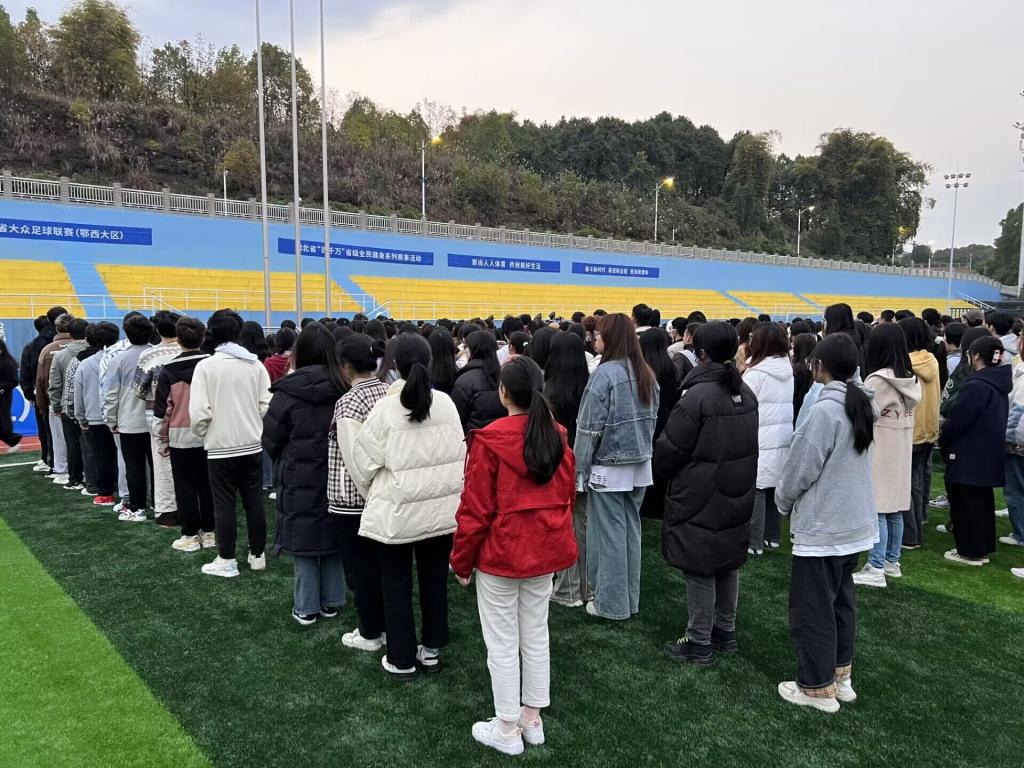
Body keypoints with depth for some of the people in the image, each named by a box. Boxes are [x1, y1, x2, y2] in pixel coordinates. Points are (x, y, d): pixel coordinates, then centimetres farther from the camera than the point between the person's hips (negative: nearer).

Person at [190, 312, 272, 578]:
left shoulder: (206, 366, -11)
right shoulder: (256, 365, -2)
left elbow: (198, 412, -14)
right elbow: (266, 405, -3)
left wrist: (204, 433, 5)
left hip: (220, 446, -3)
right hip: (252, 445, 3)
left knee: (224, 505, 6)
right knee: (254, 501, 12)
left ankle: (226, 561, 13)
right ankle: (258, 555, 22)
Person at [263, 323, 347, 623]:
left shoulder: (288, 392, -14)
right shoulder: (342, 389, -8)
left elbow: (270, 440, -4)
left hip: (300, 479, -3)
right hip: (336, 478, 3)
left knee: (304, 542, 10)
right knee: (333, 540, 15)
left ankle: (306, 608, 18)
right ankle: (331, 602, 25)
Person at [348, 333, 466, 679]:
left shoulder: (386, 408, -14)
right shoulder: (446, 403, -5)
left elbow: (362, 461, -8)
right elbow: (459, 453, 3)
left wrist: (372, 494, 11)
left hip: (397, 512, -3)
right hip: (442, 508, 4)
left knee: (397, 585, 11)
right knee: (435, 580, 17)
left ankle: (402, 659, 21)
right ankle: (431, 650, 30)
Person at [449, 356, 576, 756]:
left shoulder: (489, 440, -18)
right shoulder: (558, 437, -2)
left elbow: (475, 509, -15)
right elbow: (566, 497, 8)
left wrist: (461, 560, -3)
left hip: (501, 553, -6)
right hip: (545, 550, 6)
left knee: (502, 644, 9)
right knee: (536, 636, 18)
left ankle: (507, 729, 22)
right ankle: (532, 719, 33)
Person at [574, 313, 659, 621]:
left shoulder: (604, 373, -17)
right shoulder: (646, 374, 4)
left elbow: (590, 427, -16)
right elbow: (652, 419, 11)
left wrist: (580, 468, -8)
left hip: (608, 467, -7)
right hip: (639, 466, 7)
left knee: (609, 533, 4)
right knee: (630, 529, 15)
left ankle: (611, 602, 14)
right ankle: (630, 598, 26)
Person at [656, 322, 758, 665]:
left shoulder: (697, 396, -22)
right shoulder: (746, 393, 2)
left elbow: (667, 453, -16)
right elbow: (749, 444, 12)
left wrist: (665, 467, 5)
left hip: (699, 500, -7)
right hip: (737, 498, 8)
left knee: (699, 571, 4)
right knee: (727, 566, 19)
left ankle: (699, 643, 15)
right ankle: (725, 631, 33)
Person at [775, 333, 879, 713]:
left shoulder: (825, 410, -22)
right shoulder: (862, 405, 4)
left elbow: (800, 470, -17)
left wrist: (783, 501, -1)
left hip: (821, 527, -9)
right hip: (854, 522, 9)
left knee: (812, 608, 4)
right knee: (841, 600, 20)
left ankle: (818, 687, 16)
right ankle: (841, 675, 33)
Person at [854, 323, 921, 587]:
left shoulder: (877, 380, -17)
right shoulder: (911, 379, 7)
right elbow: (908, 415, 10)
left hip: (879, 451, -8)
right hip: (901, 449, 8)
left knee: (876, 509, -4)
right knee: (894, 508, 15)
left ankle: (876, 569, -2)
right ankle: (892, 562, 24)